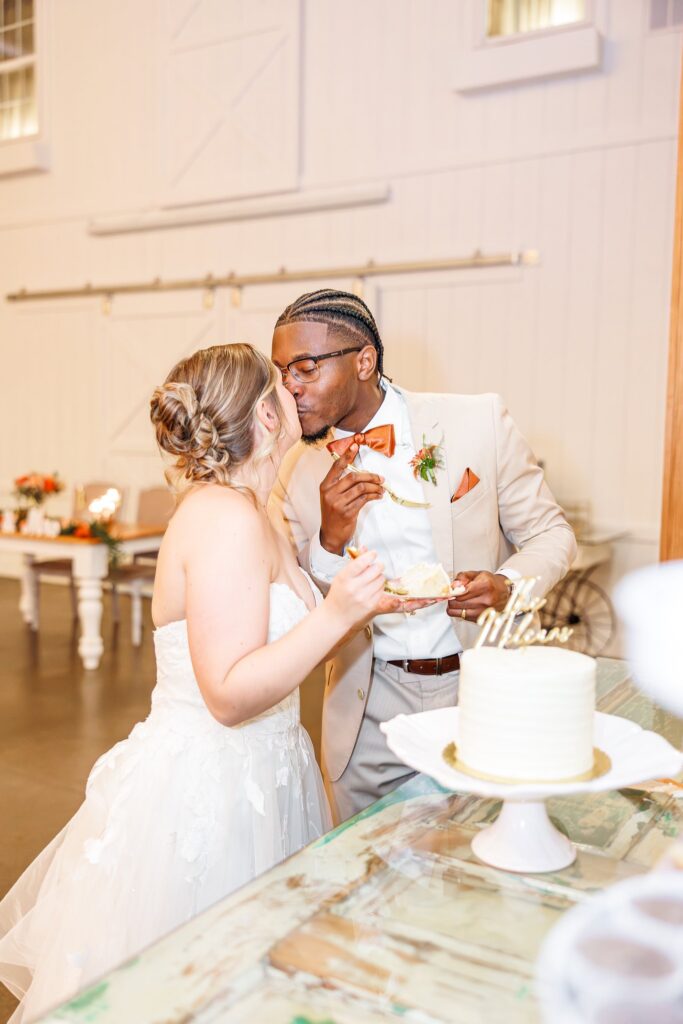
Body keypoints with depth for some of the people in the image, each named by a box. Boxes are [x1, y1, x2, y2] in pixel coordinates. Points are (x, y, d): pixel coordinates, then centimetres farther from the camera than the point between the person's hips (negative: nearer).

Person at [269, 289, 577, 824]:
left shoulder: (480, 422, -10)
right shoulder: (298, 470, -3)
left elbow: (551, 532, -1)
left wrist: (508, 585, -22)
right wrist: (329, 540, -19)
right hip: (370, 714, 1)